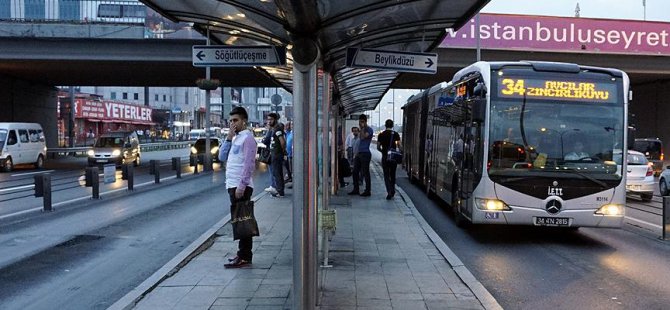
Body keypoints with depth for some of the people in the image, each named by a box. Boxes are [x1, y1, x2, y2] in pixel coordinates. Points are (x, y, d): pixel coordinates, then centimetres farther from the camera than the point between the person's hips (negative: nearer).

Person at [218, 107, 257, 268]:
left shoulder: (247, 137, -9)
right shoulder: (235, 138, 18)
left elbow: (249, 164, -17)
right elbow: (222, 157, 13)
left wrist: (241, 186, -22)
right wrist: (228, 138, 3)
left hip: (241, 186, -9)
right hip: (233, 185, 9)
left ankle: (244, 257, -2)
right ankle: (243, 254, 19)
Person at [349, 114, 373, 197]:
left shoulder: (369, 130, -7)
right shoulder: (362, 130, 19)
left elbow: (363, 137, -25)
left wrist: (362, 128, -15)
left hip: (365, 153, -9)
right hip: (359, 153, 9)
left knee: (365, 173, -5)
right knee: (355, 172, 8)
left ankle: (367, 191, 1)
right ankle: (356, 190, 16)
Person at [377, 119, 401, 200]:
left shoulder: (381, 135, 0)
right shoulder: (396, 134, 0)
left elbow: (378, 147, 2)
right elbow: (399, 146, -7)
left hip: (385, 157, -1)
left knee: (386, 175, 2)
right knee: (393, 174, 17)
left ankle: (389, 192, -11)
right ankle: (392, 191, 22)